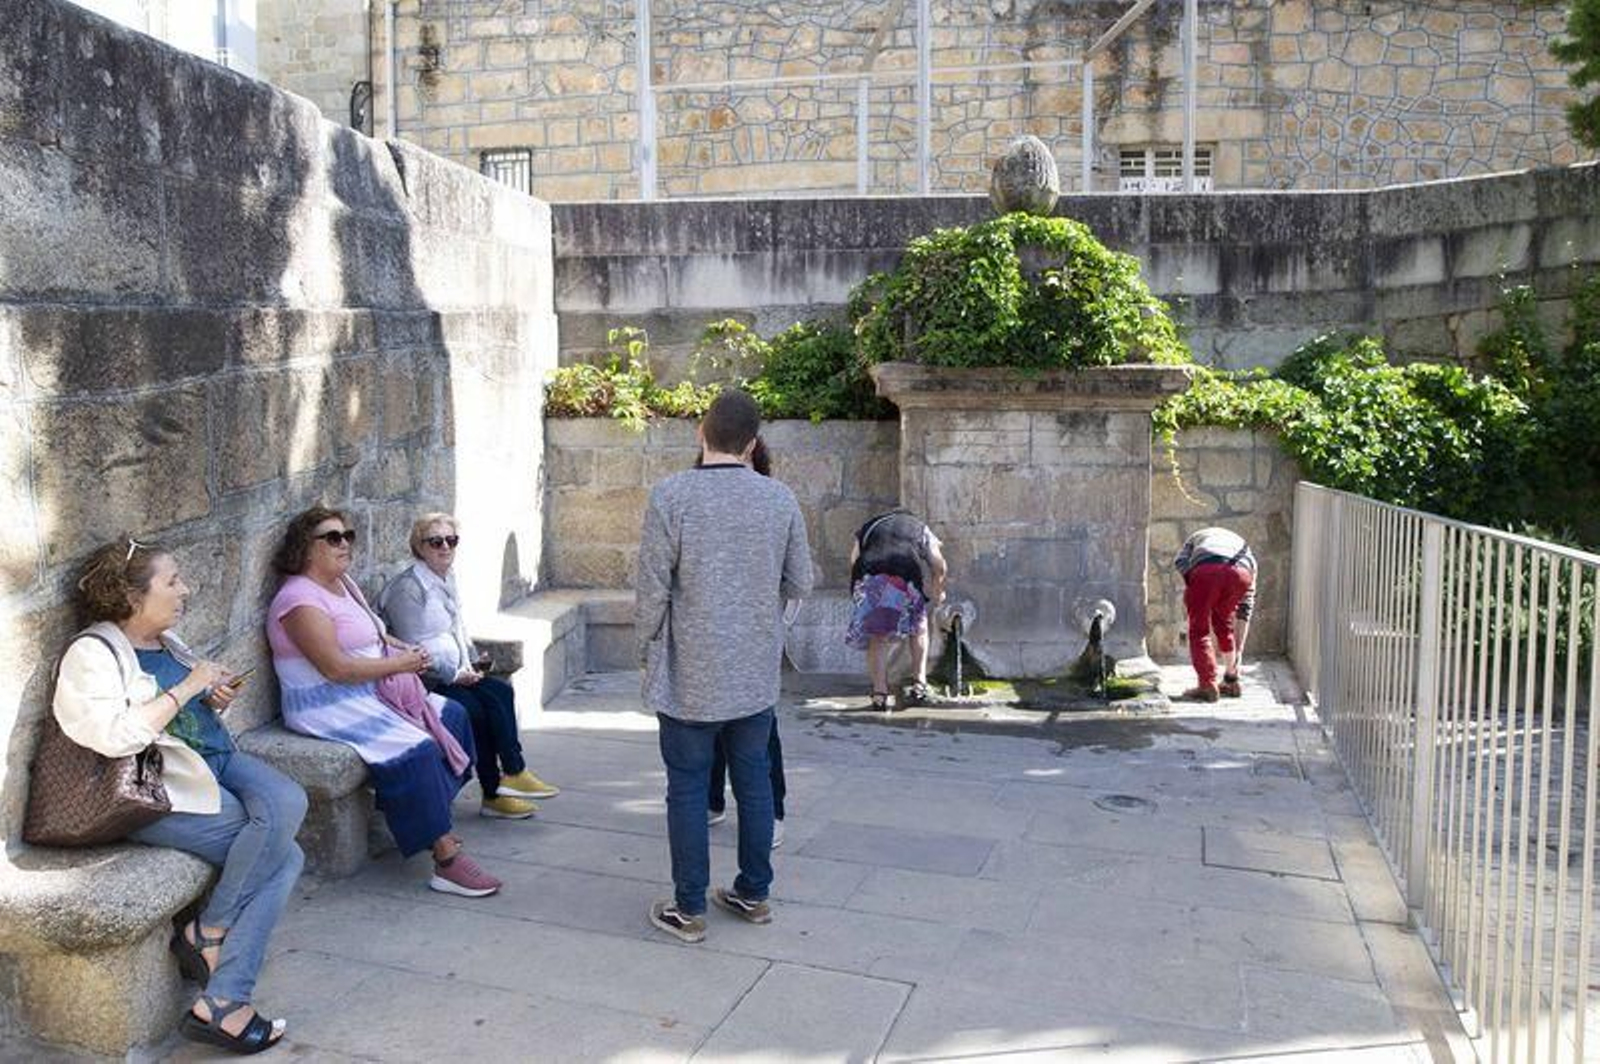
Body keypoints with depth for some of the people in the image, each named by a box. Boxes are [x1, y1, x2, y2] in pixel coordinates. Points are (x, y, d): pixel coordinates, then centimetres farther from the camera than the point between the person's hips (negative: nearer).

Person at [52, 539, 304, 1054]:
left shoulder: (166, 641, 16)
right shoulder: (92, 654, -9)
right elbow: (115, 736, -24)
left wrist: (216, 699, 5)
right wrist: (185, 689, -18)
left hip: (218, 760, 8)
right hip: (160, 789, -8)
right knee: (279, 852, -22)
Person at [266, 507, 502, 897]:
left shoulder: (343, 584, 14)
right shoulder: (299, 599, -17)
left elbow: (375, 635, 25)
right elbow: (336, 668, -24)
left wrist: (409, 650, 5)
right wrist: (400, 664, -17)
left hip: (368, 695, 11)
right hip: (330, 708, -11)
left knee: (451, 715, 6)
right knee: (416, 750, -25)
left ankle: (436, 819, 10)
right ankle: (446, 858, -21)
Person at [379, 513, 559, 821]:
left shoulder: (447, 579, 16)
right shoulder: (408, 587, -12)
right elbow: (414, 647, -16)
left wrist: (472, 663, 10)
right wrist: (454, 674, -15)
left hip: (453, 676, 8)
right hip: (423, 680, -8)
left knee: (501, 692, -14)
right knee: (476, 707, -25)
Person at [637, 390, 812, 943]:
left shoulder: (670, 495, -13)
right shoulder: (780, 499, -3)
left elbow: (653, 588, -12)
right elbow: (799, 584, 4)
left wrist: (647, 649, 4)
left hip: (690, 675, -3)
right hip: (757, 672, 4)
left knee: (687, 788, 8)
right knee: (754, 780, 15)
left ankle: (689, 908, 16)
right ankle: (754, 893, 28)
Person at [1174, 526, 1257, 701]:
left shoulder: (1197, 538, 42)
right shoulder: (1246, 550, 43)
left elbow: (1180, 562, 15)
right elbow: (1245, 607, 39)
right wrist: (1239, 649, 41)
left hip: (1205, 569, -3)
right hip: (1240, 573, 3)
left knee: (1199, 629, 10)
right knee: (1224, 625, 26)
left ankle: (1208, 685, 2)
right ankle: (1231, 682, 33)